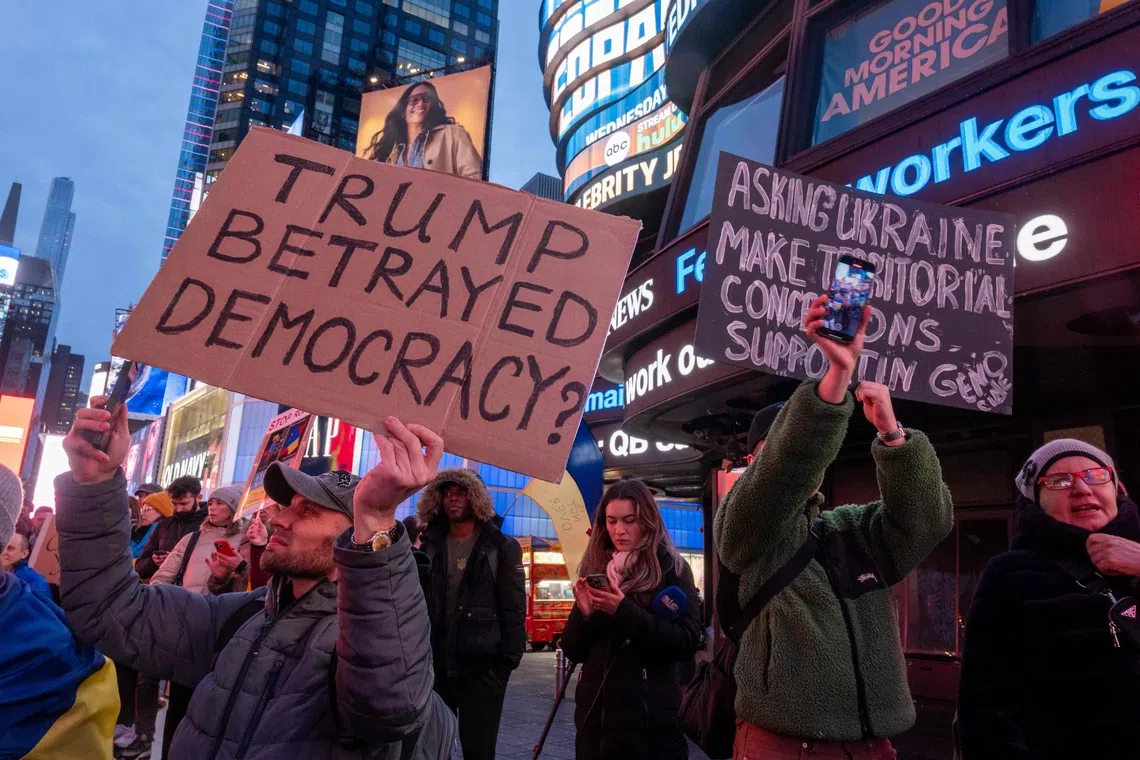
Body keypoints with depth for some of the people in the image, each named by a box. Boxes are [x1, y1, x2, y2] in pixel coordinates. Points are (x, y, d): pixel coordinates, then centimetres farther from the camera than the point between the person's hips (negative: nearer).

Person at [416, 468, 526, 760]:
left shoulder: (502, 547, -2)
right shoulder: (429, 546, 10)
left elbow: (514, 609, -5)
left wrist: (508, 660, -11)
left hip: (482, 667, -3)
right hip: (433, 665, 4)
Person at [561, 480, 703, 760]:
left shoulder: (670, 568, -4)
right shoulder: (596, 569, 8)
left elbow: (688, 643, -14)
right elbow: (573, 651, 8)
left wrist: (625, 611, -22)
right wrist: (584, 614, -12)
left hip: (648, 717, -4)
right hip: (594, 715, 5)